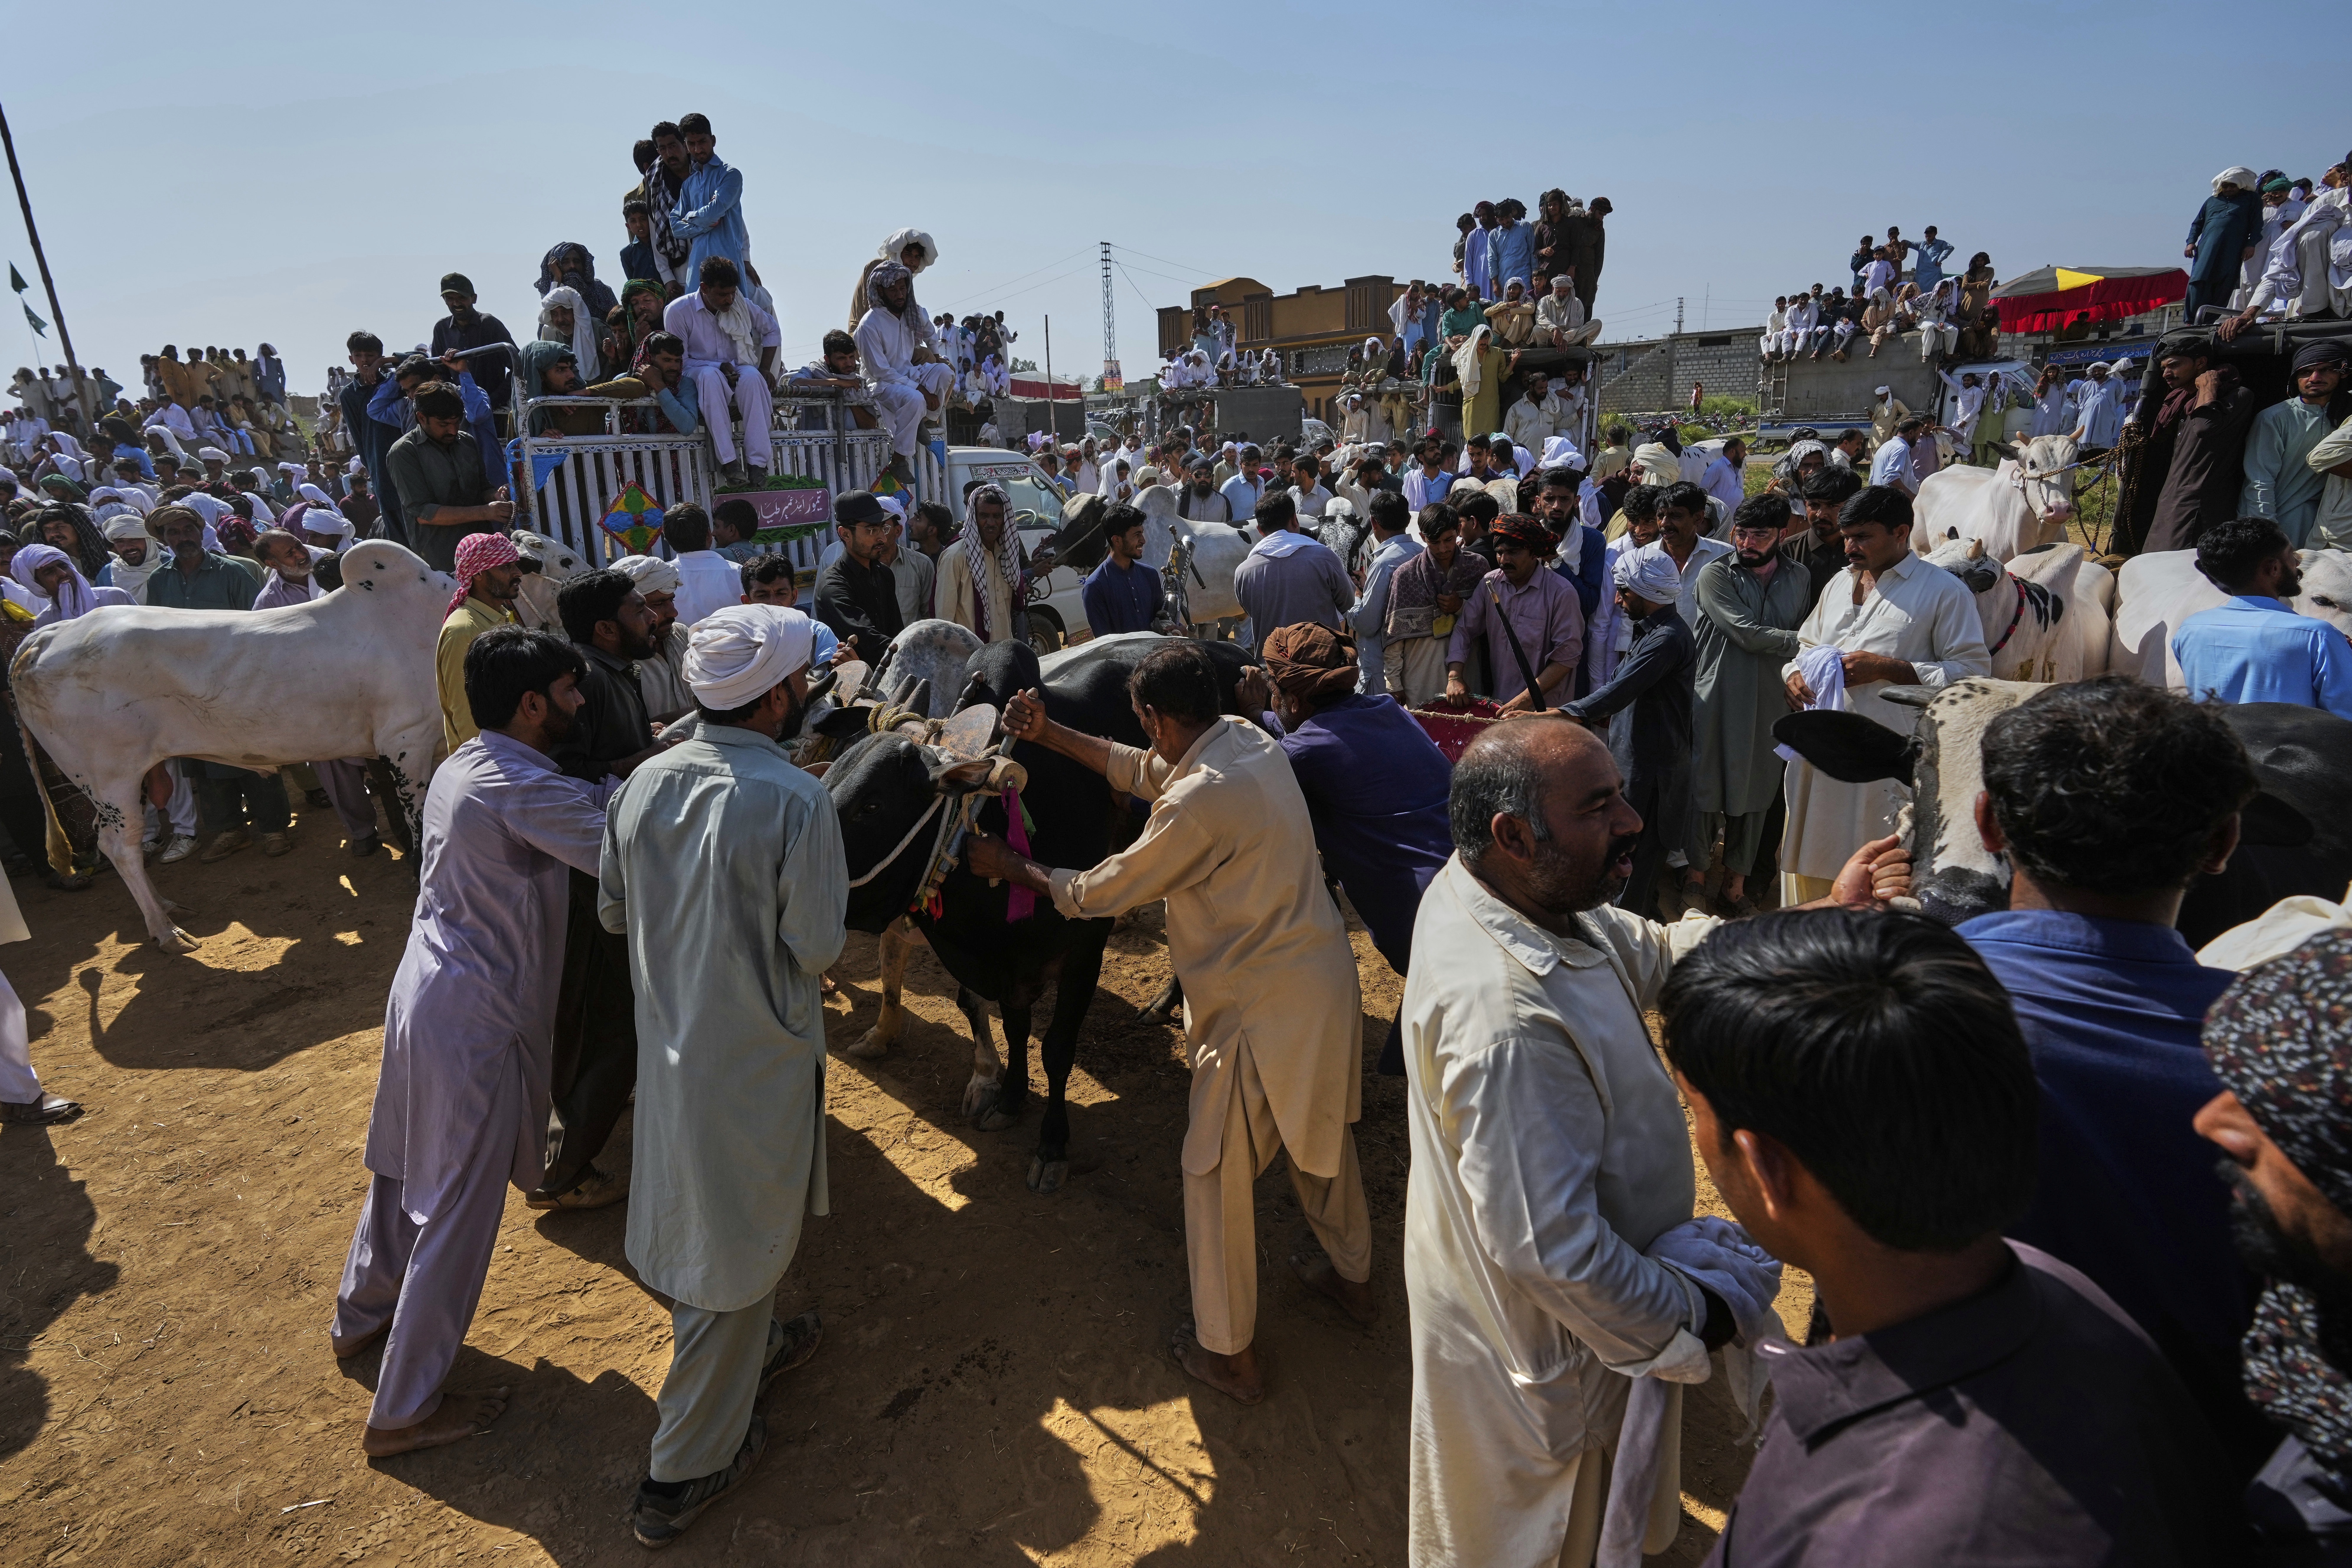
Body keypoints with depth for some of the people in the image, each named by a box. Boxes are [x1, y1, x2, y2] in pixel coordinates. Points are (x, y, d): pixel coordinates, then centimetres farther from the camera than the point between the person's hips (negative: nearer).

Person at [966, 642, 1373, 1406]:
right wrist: (1049, 734, 14)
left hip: (1264, 1008, -9)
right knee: (1324, 1135, 27)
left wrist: (1010, 865, 3)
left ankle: (1228, 1353, 28)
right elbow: (1145, 772, 15)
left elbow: (1101, 892, -13)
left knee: (1218, 1174, 10)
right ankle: (1351, 1276, 50)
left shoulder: (1199, 803, -26)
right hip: (1328, 977, 9)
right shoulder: (1252, 741, 0)